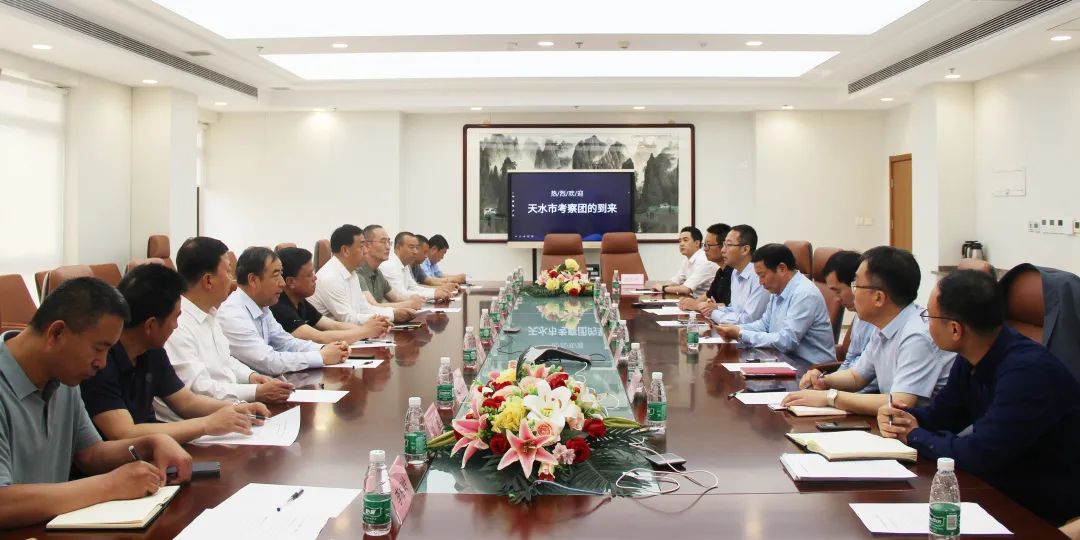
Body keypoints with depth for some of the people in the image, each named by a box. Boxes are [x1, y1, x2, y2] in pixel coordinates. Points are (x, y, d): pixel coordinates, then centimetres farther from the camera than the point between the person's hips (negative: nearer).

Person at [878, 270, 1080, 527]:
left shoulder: (1028, 370, -27)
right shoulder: (970, 359, 0)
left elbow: (980, 454, -29)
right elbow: (942, 412, 13)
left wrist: (915, 436, -13)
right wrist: (903, 418, -9)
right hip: (1001, 491, 7)